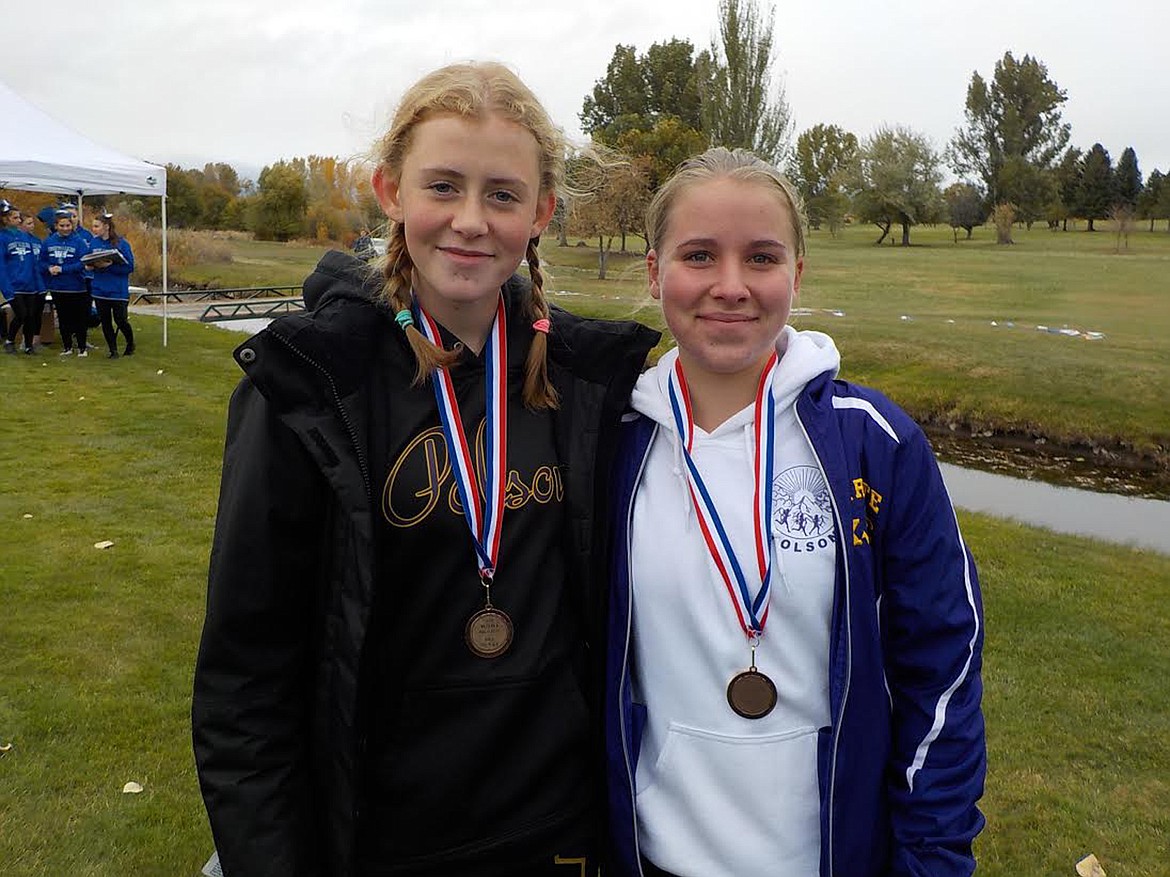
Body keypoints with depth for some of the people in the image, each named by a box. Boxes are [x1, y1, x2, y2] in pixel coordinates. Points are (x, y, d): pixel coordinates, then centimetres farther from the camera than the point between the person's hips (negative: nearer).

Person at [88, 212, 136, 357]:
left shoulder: (121, 243, -10)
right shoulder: (93, 242, 3)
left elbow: (129, 267, -13)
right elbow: (89, 263, 13)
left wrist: (108, 265, -22)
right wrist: (91, 265, -10)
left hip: (118, 290, -4)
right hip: (100, 289, 4)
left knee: (120, 320, 0)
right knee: (105, 321, 8)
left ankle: (130, 344, 28)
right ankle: (113, 350, 20)